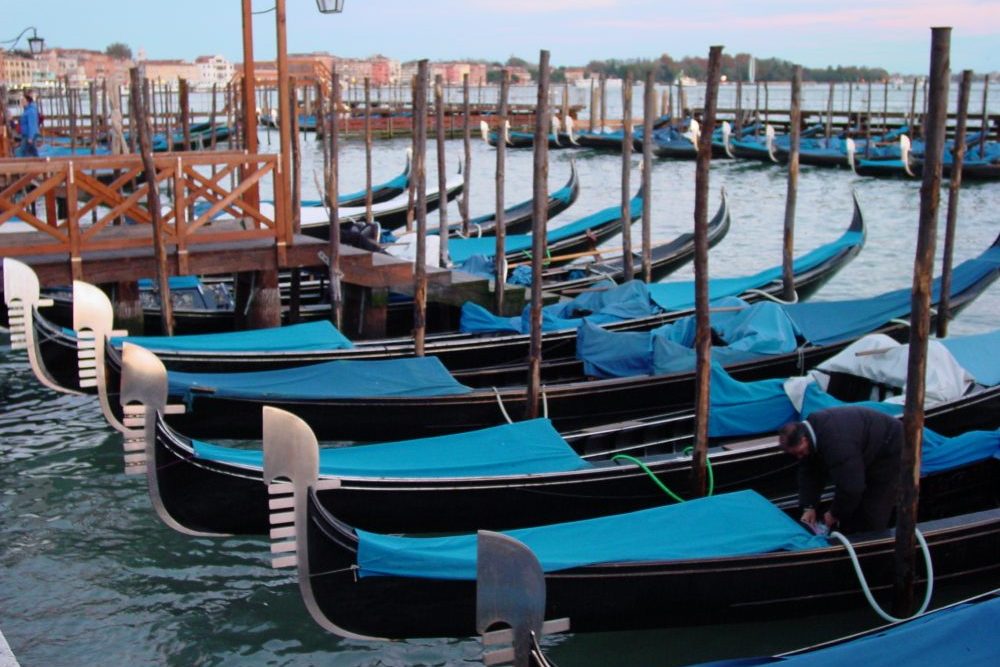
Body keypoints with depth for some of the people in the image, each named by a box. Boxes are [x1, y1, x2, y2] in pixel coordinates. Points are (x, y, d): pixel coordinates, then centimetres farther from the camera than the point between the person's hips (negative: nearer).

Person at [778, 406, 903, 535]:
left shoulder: (836, 442, -41)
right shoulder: (809, 429, -11)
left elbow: (851, 485, -37)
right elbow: (808, 472, -3)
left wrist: (835, 513, -22)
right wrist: (809, 507, -11)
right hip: (868, 451, 9)